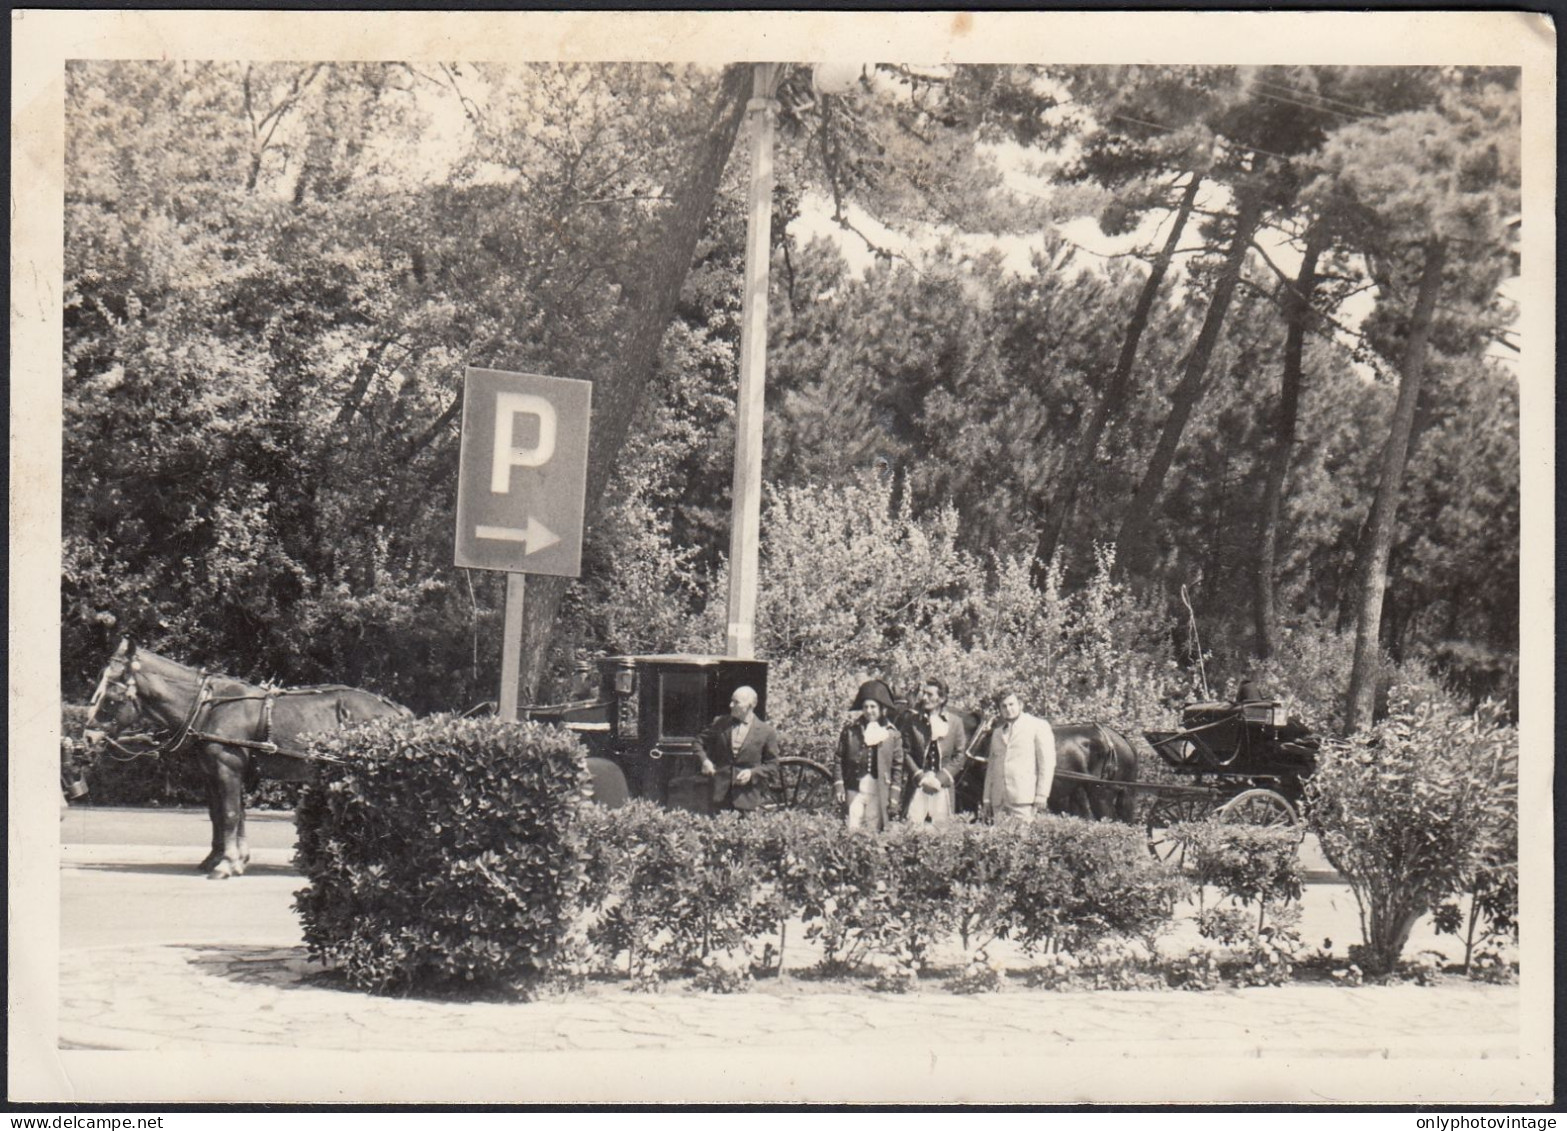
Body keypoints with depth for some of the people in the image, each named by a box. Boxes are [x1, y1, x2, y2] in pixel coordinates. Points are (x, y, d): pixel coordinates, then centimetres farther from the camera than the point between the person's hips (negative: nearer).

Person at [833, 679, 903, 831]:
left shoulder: (892, 734, 3)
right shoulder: (851, 730, 3)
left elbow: (898, 765, 6)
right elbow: (839, 760, 7)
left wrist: (895, 794, 3)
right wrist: (838, 785, 0)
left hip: (878, 794, 0)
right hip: (854, 789, 0)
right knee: (853, 829, -7)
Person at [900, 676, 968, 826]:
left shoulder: (955, 721, 5)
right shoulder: (913, 720, 4)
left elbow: (959, 756, 5)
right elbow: (906, 752, 3)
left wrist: (940, 779, -6)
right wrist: (920, 776, -8)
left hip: (943, 786, 0)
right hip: (917, 785, 0)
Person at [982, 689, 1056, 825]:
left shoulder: (1038, 726, 6)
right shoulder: (997, 732, 23)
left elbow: (1047, 763, -1)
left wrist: (1041, 796, -9)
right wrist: (987, 798, 15)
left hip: (1024, 799, -5)